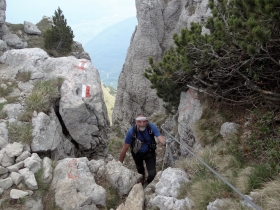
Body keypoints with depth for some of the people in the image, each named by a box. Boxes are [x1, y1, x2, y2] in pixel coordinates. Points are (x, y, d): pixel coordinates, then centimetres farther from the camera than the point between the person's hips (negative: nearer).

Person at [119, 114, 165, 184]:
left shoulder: (151, 127, -29)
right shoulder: (131, 131, -30)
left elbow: (160, 137, -40)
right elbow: (125, 148, -24)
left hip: (149, 153, 0)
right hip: (137, 154, 1)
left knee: (152, 174, -10)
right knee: (140, 170, 24)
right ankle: (141, 183, 58)